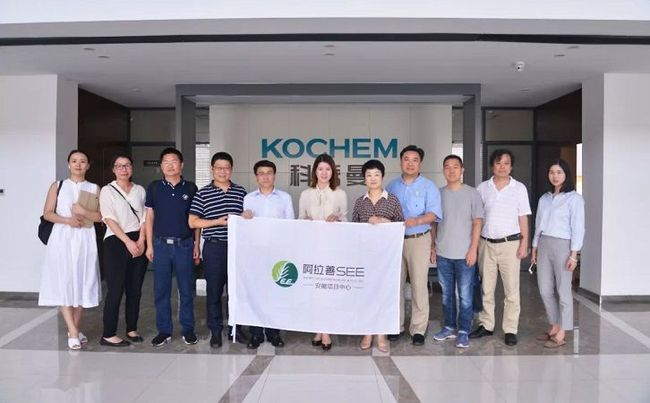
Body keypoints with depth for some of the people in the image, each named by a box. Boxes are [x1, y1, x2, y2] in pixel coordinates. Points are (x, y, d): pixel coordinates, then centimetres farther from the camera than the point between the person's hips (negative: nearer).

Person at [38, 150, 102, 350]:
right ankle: (73, 332, -5)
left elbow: (100, 216, 4)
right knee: (63, 284, -7)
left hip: (85, 240, 1)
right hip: (62, 238, -1)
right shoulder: (57, 186, 9)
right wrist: (67, 220, -13)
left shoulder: (94, 189, 9)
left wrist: (84, 212, -14)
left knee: (81, 284, 3)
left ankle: (75, 329, 15)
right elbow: (47, 213, 3)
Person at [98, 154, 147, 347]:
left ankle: (132, 329, 20)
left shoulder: (140, 190, 12)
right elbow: (109, 219, -7)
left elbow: (144, 218, 7)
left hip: (139, 242, 4)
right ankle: (108, 335, 3)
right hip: (116, 241, -4)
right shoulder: (107, 190, 1)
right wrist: (128, 242, -14)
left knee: (135, 289, 8)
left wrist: (140, 241, -7)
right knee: (115, 290, -5)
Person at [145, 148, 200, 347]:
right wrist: (149, 245, 2)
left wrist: (196, 245, 2)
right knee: (161, 290, 6)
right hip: (161, 244, 1)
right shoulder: (154, 187, 5)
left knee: (186, 289, 6)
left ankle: (188, 329, 18)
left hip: (184, 244, -1)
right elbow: (149, 217, 7)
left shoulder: (190, 188, 3)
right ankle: (164, 330, 18)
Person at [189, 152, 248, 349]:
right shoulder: (203, 193, 0)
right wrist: (219, 221, -12)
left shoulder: (241, 192, 8)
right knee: (214, 290, 5)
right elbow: (193, 222, -2)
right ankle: (215, 331, 18)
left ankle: (236, 328, 25)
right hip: (214, 247, -2)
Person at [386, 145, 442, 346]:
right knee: (395, 284, 7)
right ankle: (396, 325, 19)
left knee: (419, 285, -3)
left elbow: (433, 213, -12)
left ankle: (418, 329, 8)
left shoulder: (428, 186, 0)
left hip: (419, 240, -3)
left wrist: (417, 220, -30)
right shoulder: (392, 186, 11)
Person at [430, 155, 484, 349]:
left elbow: (477, 222, -4)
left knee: (465, 295, 1)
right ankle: (449, 327, 25)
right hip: (443, 253, 3)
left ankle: (464, 331, 11)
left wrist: (473, 249, -11)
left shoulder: (472, 193, -2)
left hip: (464, 254, -3)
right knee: (447, 293, 13)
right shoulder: (438, 194, 7)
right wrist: (433, 247, 7)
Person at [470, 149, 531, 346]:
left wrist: (524, 243, -6)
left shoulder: (519, 188, 2)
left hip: (510, 243, -2)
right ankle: (486, 325, 21)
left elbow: (523, 217, 2)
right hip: (486, 243, 2)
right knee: (486, 288, 10)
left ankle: (510, 330, 10)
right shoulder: (482, 188, 6)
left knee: (511, 289, 1)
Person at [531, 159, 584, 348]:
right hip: (544, 245, 6)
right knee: (545, 290, 9)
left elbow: (578, 228, -9)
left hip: (562, 245, -6)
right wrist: (534, 248, 12)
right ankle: (554, 327, 25)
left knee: (563, 291, 2)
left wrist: (573, 254, -14)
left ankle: (561, 335, 10)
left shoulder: (574, 198, -6)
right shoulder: (544, 198, 12)